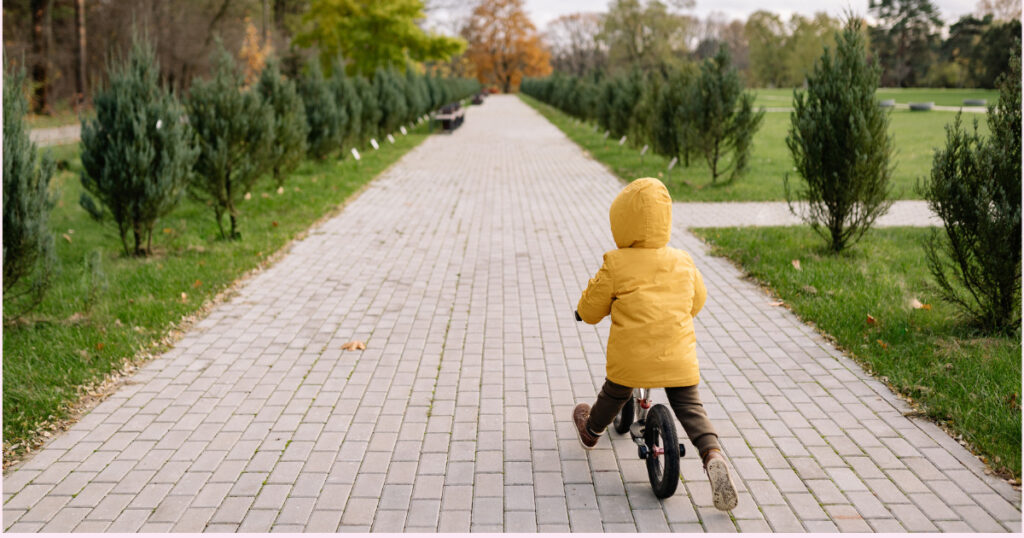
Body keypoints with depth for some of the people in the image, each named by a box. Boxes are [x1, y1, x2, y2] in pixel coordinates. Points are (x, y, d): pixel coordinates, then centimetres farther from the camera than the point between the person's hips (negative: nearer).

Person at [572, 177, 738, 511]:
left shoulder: (616, 265, -7)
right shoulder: (683, 262, 6)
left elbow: (591, 311, 2)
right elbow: (697, 299, 23)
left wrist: (584, 309, 26)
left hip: (629, 358, -2)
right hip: (678, 358, 2)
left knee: (614, 394, 23)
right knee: (690, 407, 8)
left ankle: (591, 431, 50)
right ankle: (713, 455, -16)